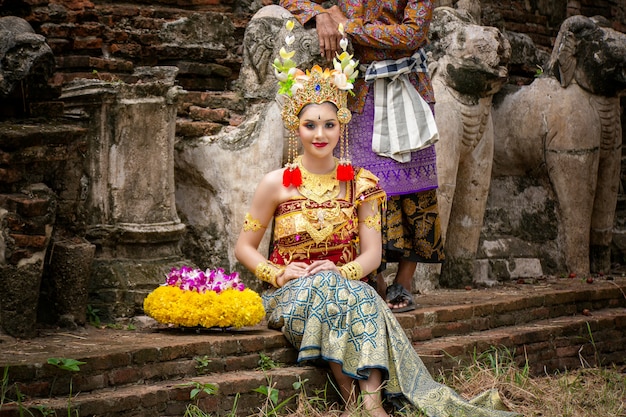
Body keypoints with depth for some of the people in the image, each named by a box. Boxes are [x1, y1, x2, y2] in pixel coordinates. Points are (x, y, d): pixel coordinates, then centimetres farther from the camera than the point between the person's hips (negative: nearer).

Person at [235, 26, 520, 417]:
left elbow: (372, 252, 3)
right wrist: (279, 273, -13)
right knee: (327, 289, -36)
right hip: (292, 296, -1)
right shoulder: (277, 184, 1)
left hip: (346, 288, 1)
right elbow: (245, 247, 5)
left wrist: (343, 271, -18)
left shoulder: (360, 183, 6)